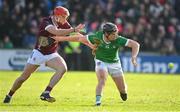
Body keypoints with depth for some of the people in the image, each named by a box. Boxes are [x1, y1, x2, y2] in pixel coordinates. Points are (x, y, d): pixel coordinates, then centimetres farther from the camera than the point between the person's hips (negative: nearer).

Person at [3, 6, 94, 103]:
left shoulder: (63, 24, -6)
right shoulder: (46, 22, -25)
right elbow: (56, 32, -43)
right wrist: (74, 30, -47)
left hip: (51, 54, 4)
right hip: (38, 53, -4)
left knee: (63, 68, -25)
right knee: (23, 77, 0)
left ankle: (46, 94, -24)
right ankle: (9, 95, 25)